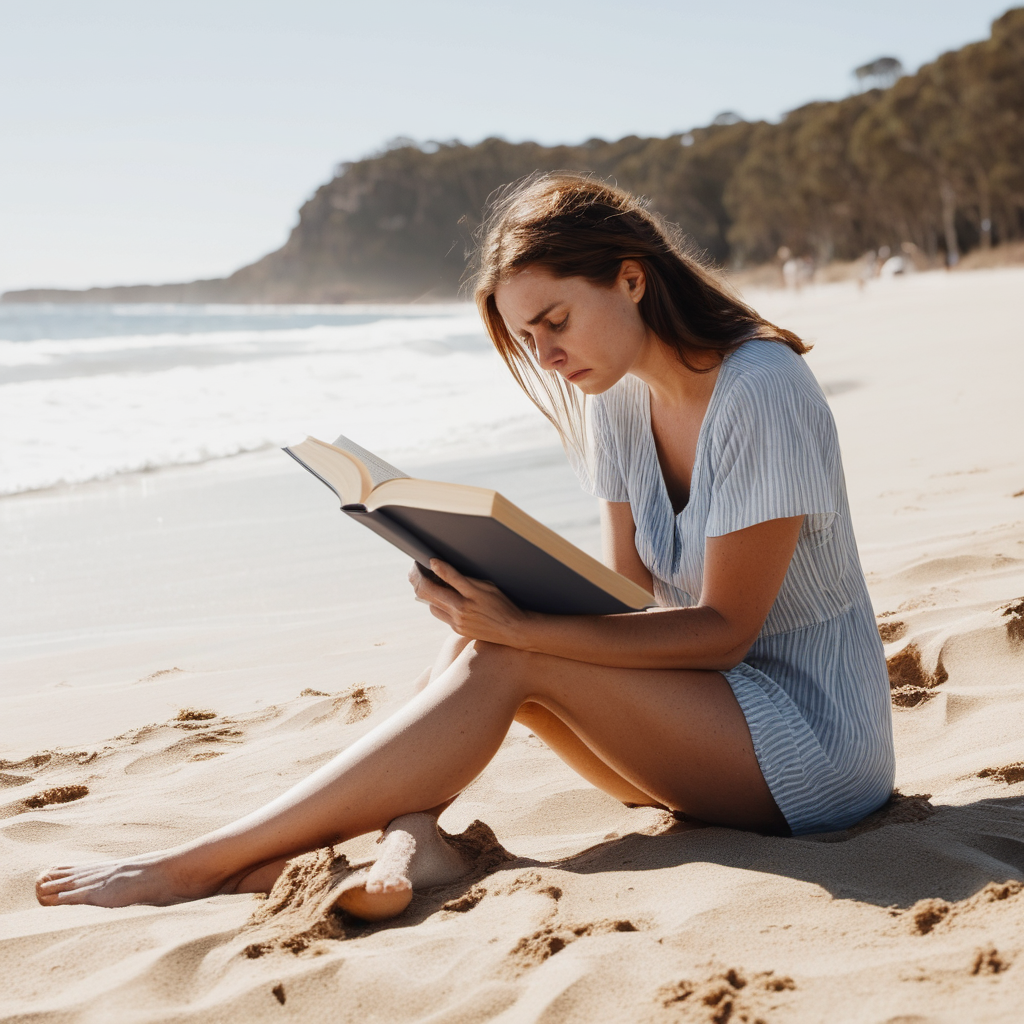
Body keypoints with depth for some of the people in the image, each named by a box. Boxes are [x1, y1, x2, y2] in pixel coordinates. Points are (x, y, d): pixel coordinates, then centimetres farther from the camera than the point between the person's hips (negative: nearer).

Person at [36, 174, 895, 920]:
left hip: (816, 741, -7)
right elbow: (629, 594, 2)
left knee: (506, 663, -23)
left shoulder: (760, 389, -20)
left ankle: (203, 865, -22)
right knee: (478, 638, -11)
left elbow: (723, 629, -21)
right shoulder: (616, 396, 3)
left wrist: (518, 629, -30)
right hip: (711, 710, 7)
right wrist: (503, 610, -18)